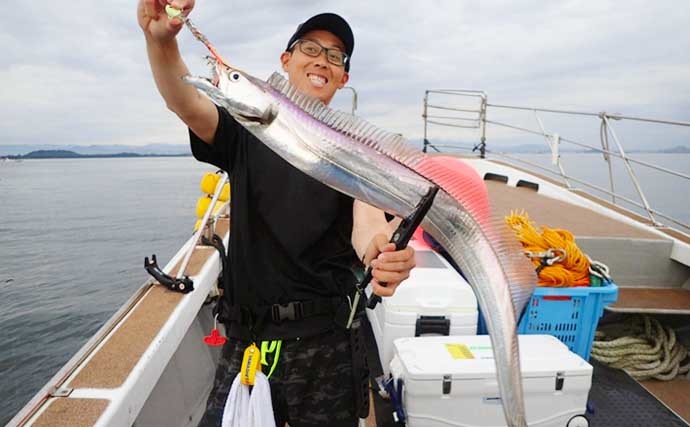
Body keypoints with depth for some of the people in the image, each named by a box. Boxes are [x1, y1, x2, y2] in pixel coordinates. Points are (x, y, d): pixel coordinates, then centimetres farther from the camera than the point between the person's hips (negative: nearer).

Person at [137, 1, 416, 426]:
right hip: (247, 337, 1)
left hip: (326, 341, -1)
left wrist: (380, 251, -39)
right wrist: (161, 40, -33)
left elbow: (367, 220, -16)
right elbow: (187, 105, -13)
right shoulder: (247, 132, 6)